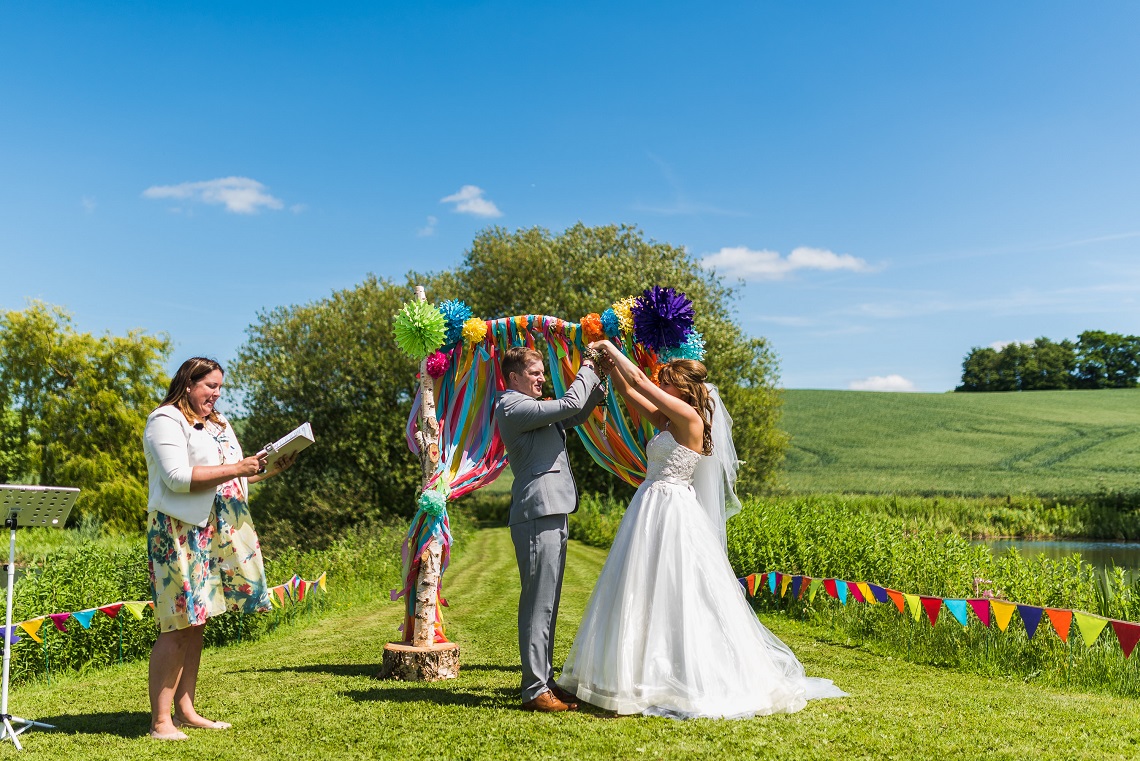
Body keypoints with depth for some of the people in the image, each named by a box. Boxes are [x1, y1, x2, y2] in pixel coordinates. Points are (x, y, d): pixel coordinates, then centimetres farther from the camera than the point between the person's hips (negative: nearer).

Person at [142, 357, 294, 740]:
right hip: (180, 533, -8)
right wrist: (236, 469, -19)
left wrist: (270, 469, 7)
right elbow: (178, 477, -18)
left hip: (214, 535, 8)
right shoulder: (166, 421, -7)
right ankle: (160, 720, -2)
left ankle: (185, 711, 16)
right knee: (178, 626, -8)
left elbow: (232, 477, 23)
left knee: (195, 624, 10)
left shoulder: (218, 422, 20)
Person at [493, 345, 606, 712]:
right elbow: (569, 404, -17)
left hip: (551, 514, 10)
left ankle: (544, 680, 21)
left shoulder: (530, 407, 21)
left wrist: (598, 381, 14)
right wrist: (587, 369, -1)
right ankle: (536, 690, -4)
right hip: (537, 516, -10)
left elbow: (576, 415, 29)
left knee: (547, 604, 13)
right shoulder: (512, 407, -9)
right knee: (538, 604, -8)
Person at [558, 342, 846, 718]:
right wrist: (609, 360, 7)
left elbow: (639, 380, -13)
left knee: (673, 598, -4)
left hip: (670, 513, -9)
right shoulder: (668, 421, 12)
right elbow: (627, 391, 17)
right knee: (647, 597, 13)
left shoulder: (689, 418, -12)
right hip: (652, 509, 9)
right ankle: (650, 677, 22)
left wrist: (612, 348, -3)